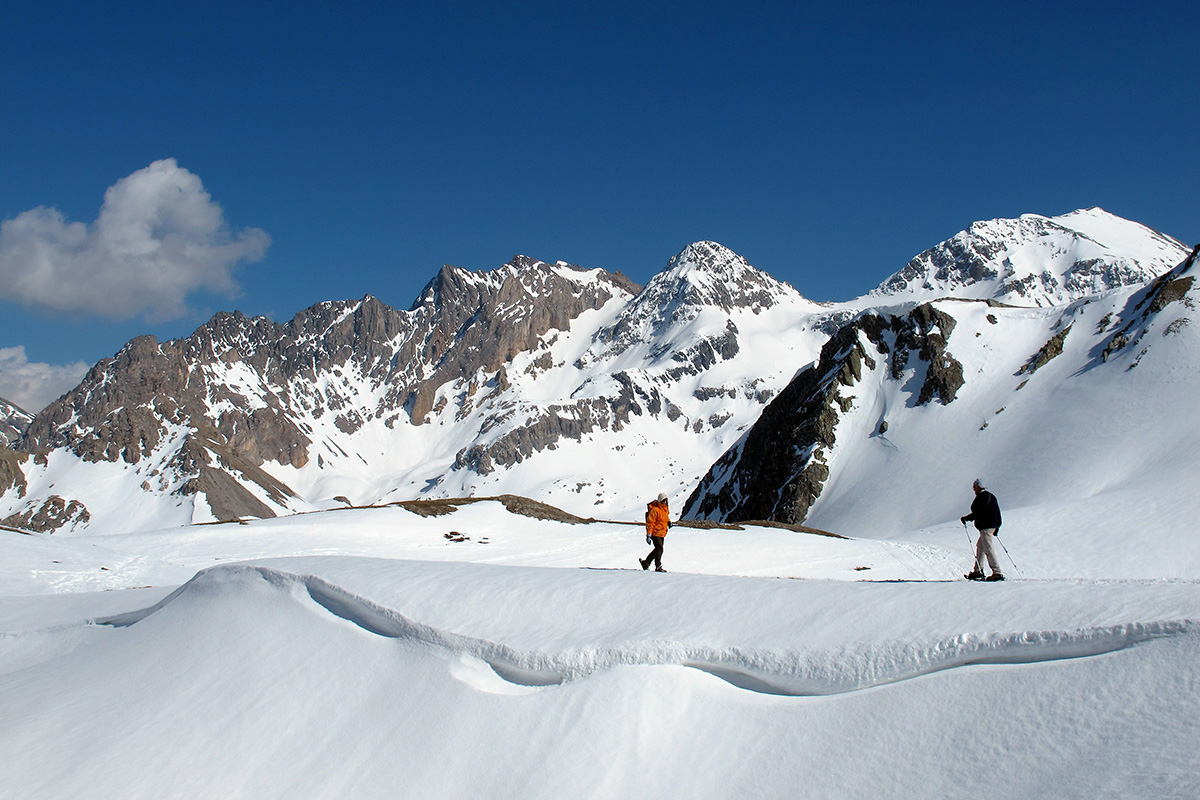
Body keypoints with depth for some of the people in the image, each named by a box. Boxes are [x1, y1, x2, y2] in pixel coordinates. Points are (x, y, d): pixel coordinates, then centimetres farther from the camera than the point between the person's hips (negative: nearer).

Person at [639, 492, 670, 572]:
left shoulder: (666, 508, 10)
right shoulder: (655, 509, -17)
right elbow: (650, 523, -17)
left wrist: (669, 522, 5)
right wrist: (648, 535, -20)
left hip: (662, 533, 9)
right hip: (655, 533, -9)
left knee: (658, 550, 11)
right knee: (659, 549, -12)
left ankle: (645, 563, 23)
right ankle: (658, 567, -3)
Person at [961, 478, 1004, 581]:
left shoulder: (981, 496, -12)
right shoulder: (991, 496, 17)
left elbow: (977, 513, -19)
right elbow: (997, 512, 20)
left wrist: (966, 518, -8)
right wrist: (997, 526, 26)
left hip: (985, 527, -10)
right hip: (992, 525, 10)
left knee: (989, 550, -11)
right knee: (979, 547, 17)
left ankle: (997, 573, -14)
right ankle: (978, 571, 19)